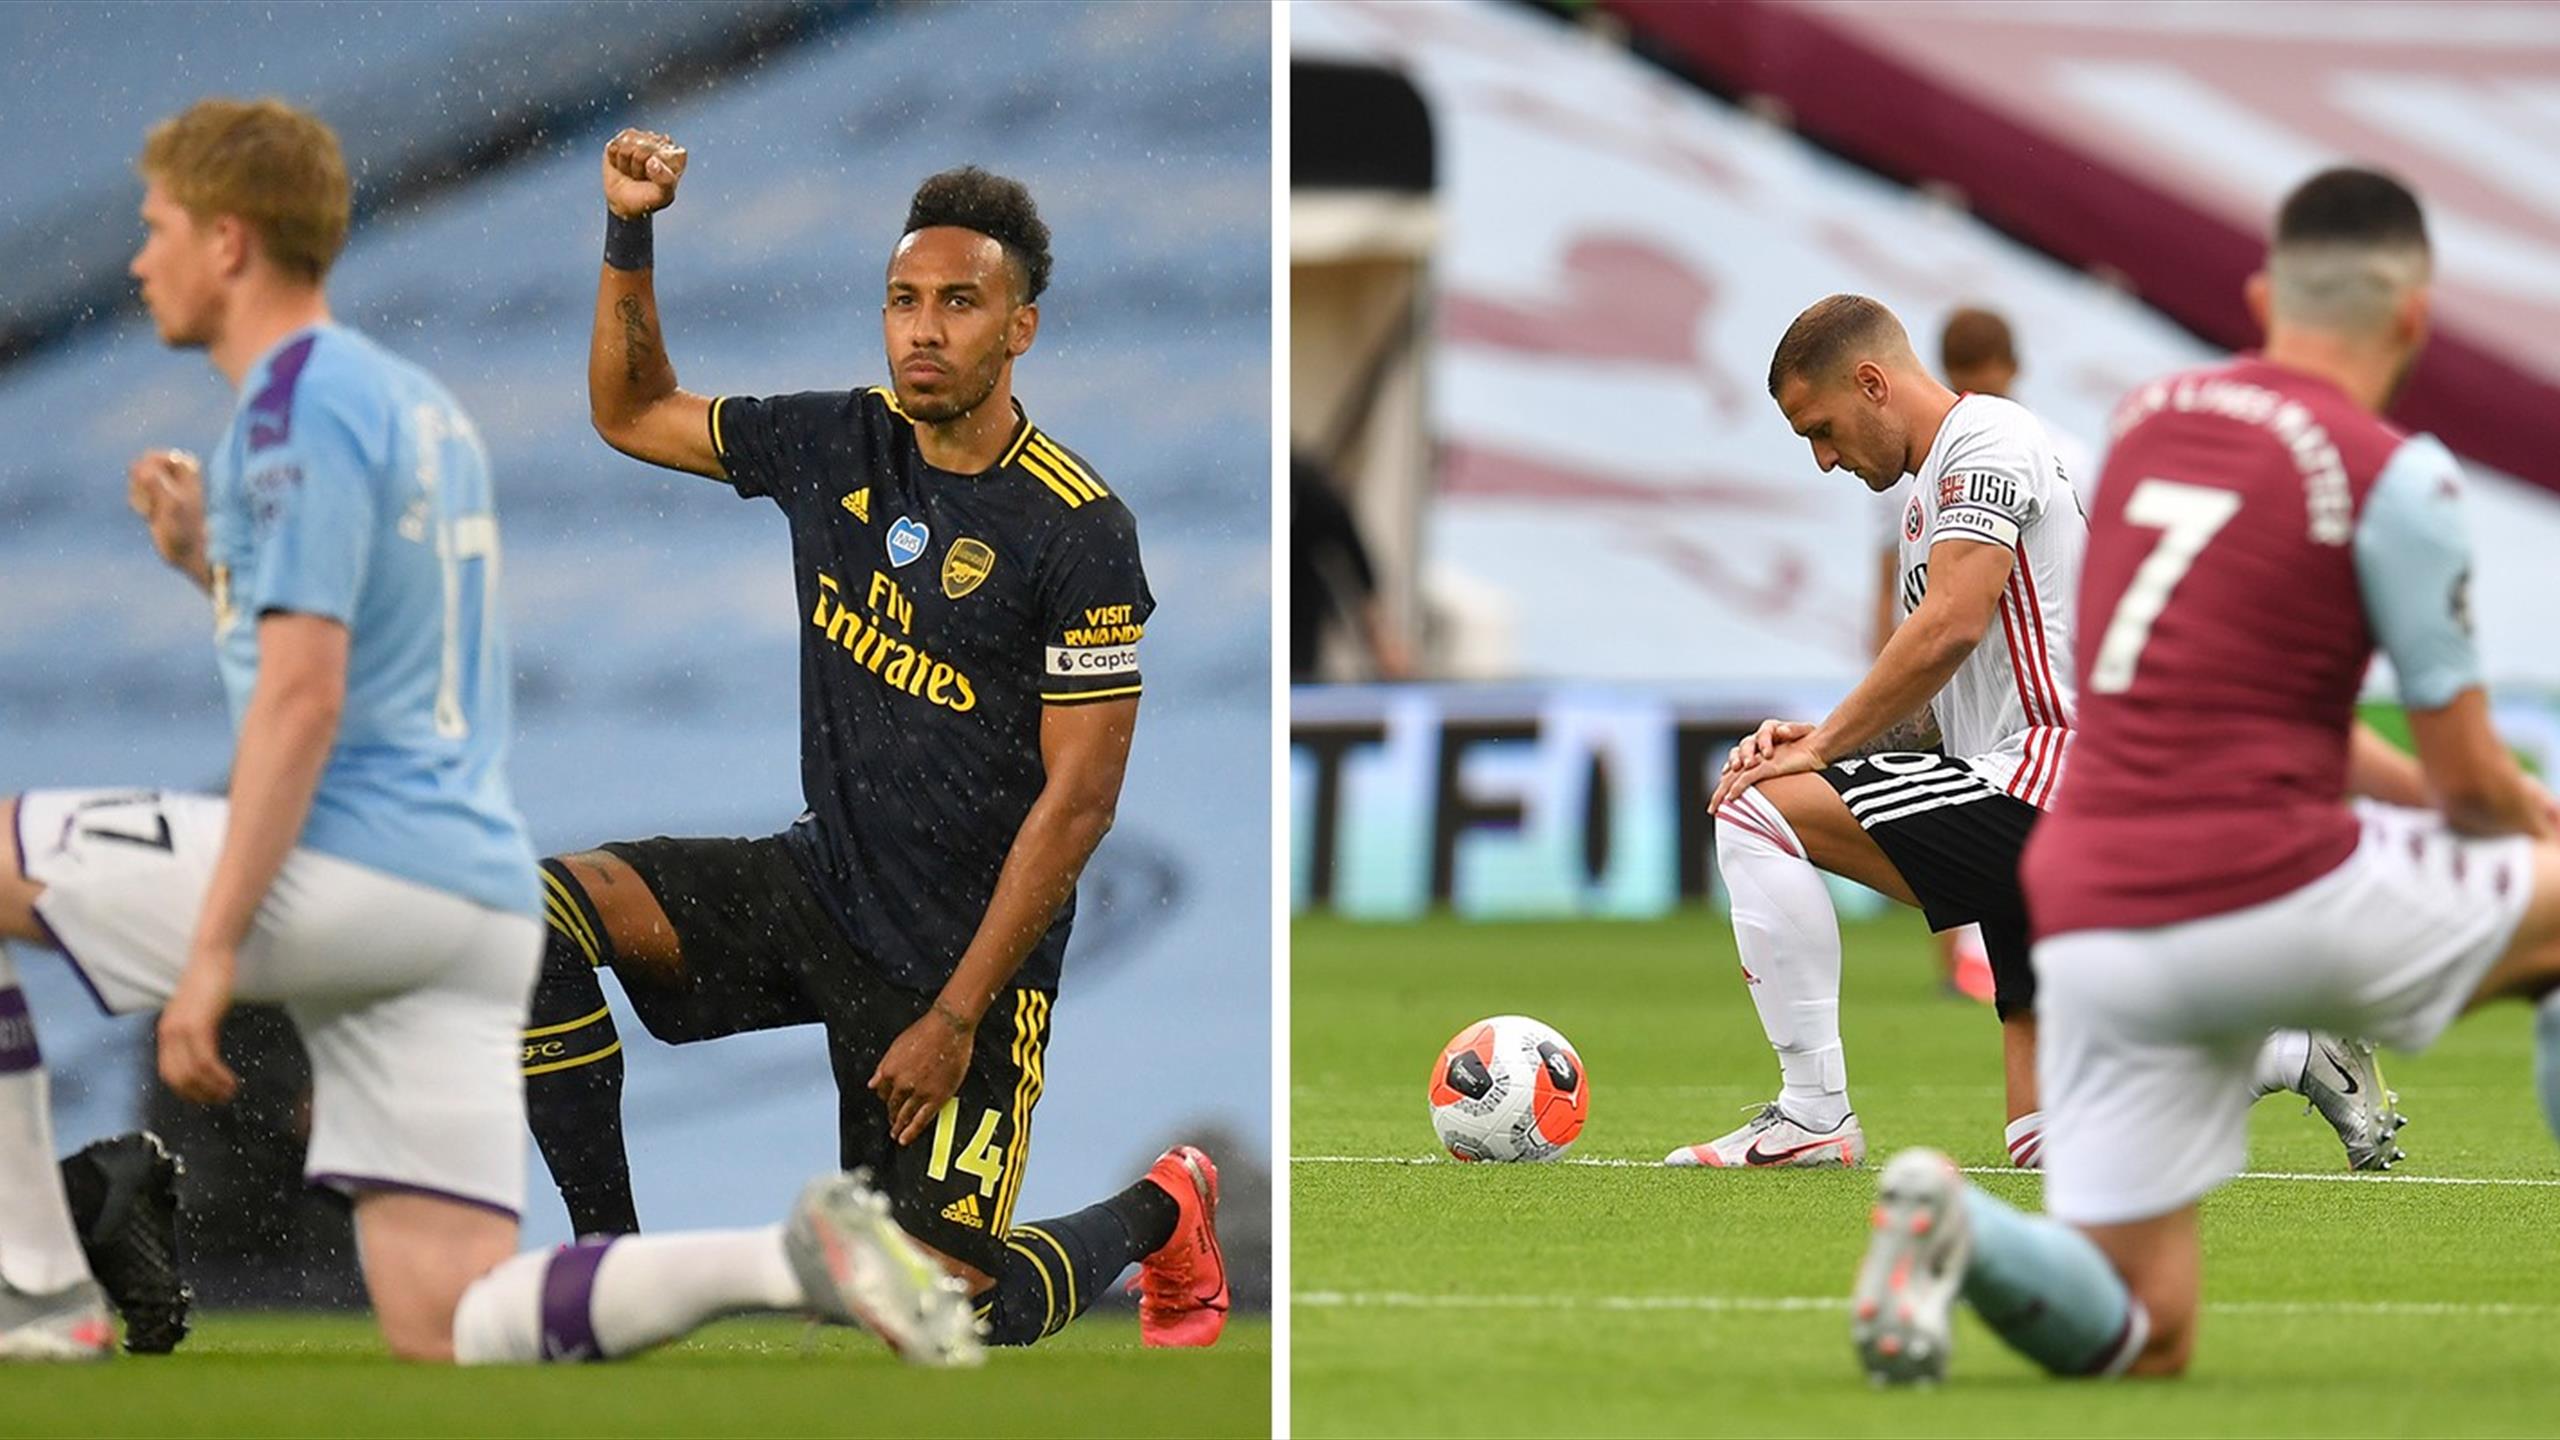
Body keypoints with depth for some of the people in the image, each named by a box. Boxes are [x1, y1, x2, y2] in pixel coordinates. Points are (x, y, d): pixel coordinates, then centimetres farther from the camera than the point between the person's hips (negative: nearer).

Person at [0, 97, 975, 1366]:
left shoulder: (296, 403, -8)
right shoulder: (416, 402, 21)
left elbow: (303, 700, -18)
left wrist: (212, 948, -20)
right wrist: (211, 558, 23)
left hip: (349, 871, -9)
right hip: (477, 898, 9)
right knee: (444, 1326, 2)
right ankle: (798, 1259, -15)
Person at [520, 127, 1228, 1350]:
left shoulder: (1077, 530, -17)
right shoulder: (835, 445, 0)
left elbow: (1078, 800, -16)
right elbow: (632, 415, 16)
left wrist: (956, 1018, -18)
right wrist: (630, 239, -1)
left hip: (961, 955, -5)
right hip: (820, 885, 5)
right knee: (536, 913, -19)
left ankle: (1157, 1213, 25)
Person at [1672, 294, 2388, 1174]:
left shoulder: (1986, 440, -6)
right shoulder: (1927, 492, 25)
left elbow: (1952, 626, -19)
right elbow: (1928, 699, 23)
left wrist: (1822, 748, -14)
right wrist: (1826, 739, 4)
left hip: (2048, 784, -11)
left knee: (1757, 811, -17)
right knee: (2050, 1144, 8)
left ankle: (1812, 1114, -16)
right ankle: (2304, 1053, 18)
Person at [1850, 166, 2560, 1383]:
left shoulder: (2148, 417, 14)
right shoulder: (2392, 476, -5)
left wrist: (2434, 793, 31)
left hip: (2086, 919, 6)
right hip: (2272, 897, -6)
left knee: (2140, 1339, 11)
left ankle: (1959, 1232, -17)